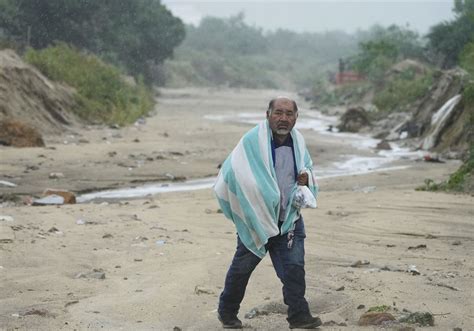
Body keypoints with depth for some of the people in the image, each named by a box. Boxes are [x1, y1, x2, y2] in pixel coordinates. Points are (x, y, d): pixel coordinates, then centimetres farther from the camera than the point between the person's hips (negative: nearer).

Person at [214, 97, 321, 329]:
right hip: (256, 219, -4)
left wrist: (306, 177, -5)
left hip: (289, 221, 4)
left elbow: (307, 168, 20)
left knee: (294, 267, -6)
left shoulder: (297, 142, 2)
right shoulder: (252, 141, -17)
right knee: (242, 267, 11)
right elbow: (230, 173, -17)